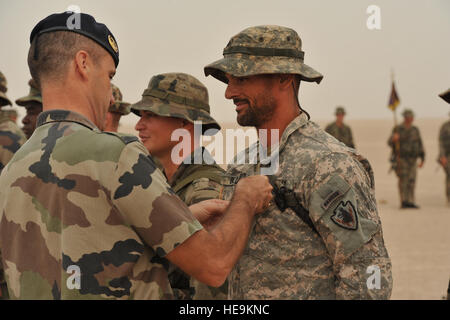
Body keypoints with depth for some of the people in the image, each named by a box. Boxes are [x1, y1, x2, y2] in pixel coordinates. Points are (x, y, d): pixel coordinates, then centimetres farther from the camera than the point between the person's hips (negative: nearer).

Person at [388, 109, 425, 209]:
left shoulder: (415, 130, 11)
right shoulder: (398, 129, -2)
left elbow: (420, 144, 14)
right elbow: (390, 142, -9)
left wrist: (422, 158, 10)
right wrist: (393, 139, -33)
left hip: (413, 159, 4)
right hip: (402, 158, -4)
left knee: (411, 181, 2)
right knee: (403, 180, -7)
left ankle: (410, 202, 5)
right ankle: (404, 201, -3)